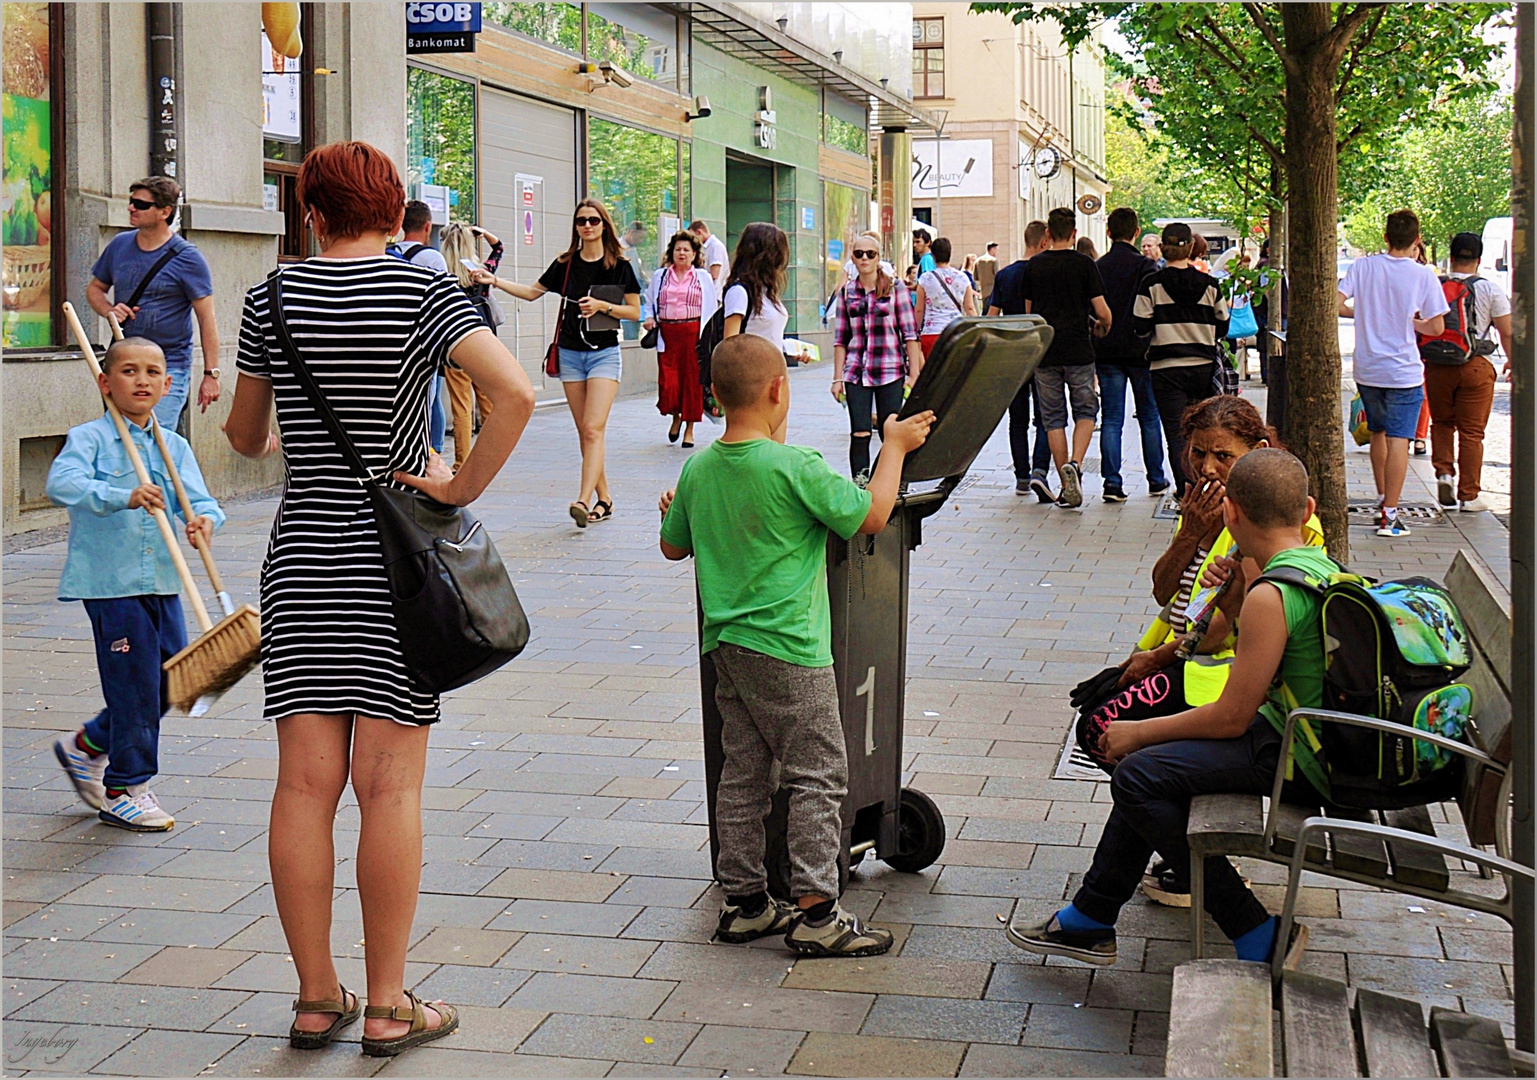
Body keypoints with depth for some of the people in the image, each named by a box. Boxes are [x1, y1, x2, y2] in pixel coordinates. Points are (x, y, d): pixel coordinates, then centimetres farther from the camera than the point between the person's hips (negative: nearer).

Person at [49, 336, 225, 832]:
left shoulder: (174, 447, 11)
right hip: (111, 583, -6)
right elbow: (62, 482, -24)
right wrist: (123, 497, -37)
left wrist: (204, 518, -21)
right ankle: (124, 790, 13)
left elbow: (197, 497, 3)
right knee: (135, 684, -3)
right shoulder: (89, 438, -7)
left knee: (170, 683, 10)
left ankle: (86, 746, 32)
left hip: (162, 583, 6)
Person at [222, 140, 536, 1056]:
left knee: (305, 781, 6)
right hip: (395, 562, -2)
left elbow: (246, 438, 12)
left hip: (302, 556, 2)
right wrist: (461, 488, -9)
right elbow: (517, 394, -20)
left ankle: (317, 997, 14)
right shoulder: (425, 292, -4)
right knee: (390, 784, 2)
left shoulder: (275, 296, 2)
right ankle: (390, 1005, 9)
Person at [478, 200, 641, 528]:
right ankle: (604, 498, 13)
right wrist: (494, 281, 6)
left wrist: (603, 306, -14)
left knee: (594, 428, -15)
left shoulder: (619, 265, -2)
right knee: (585, 432, 5)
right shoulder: (565, 263, 7)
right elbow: (533, 292, 16)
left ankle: (584, 499, -23)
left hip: (604, 352, -4)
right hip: (570, 353, 4)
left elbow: (635, 312, 0)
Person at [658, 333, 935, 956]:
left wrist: (673, 512, 38)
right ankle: (814, 913, 3)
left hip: (726, 644, 7)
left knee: (743, 774, 14)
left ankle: (743, 902, 21)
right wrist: (895, 446, 3)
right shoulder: (795, 467, -17)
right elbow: (871, 515, -10)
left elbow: (673, 548, 16)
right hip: (787, 649, -7)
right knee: (818, 776, 1)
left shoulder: (698, 469, 3)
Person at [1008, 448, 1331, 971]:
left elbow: (1229, 718, -19)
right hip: (1318, 739, 10)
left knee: (1137, 776, -13)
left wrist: (1139, 732, -7)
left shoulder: (1271, 595, -23)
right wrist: (1235, 601, 2)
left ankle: (1260, 938, -7)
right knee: (1151, 766, 16)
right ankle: (1090, 920, 24)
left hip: (1294, 759, -10)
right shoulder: (1322, 566, 6)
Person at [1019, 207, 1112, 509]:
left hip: (1044, 352, 2)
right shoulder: (1084, 264, -5)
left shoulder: (1033, 267, 3)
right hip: (1078, 351, -2)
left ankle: (1066, 487, 7)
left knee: (1053, 418, 8)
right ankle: (1075, 464, -13)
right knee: (1086, 412, 12)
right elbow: (1102, 312, -6)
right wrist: (1102, 327, 16)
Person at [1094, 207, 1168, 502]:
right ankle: (1156, 479, 17)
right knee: (1149, 417, 10)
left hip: (1106, 353, 2)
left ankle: (1112, 482, -5)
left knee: (1111, 420, 3)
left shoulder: (1097, 267, 3)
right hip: (1140, 351, -2)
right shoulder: (1145, 265, -7)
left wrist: (1094, 351, 14)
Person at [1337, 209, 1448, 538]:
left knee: (1378, 433, 21)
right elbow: (1436, 327, -6)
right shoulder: (1423, 275, -7)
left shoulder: (1363, 267, -1)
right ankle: (1389, 515, -8)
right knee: (1397, 440, -4)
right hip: (1403, 372, -4)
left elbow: (1337, 304, -7)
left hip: (1367, 371, 4)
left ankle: (1382, 500, 32)